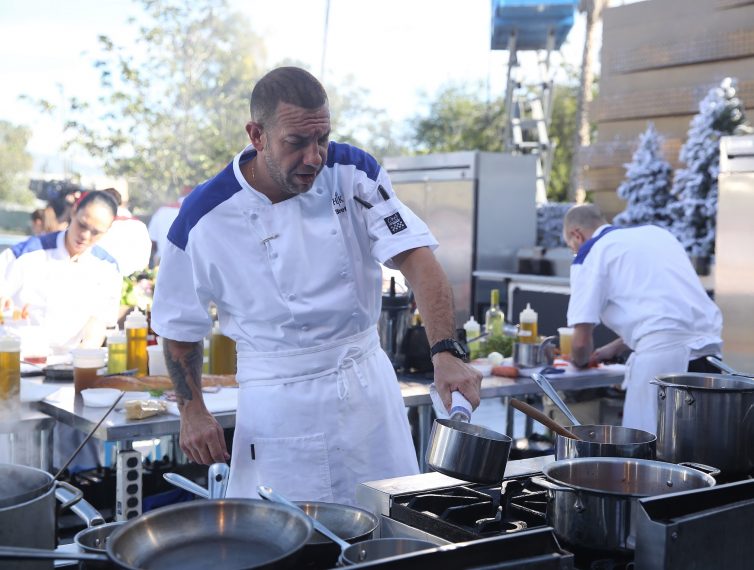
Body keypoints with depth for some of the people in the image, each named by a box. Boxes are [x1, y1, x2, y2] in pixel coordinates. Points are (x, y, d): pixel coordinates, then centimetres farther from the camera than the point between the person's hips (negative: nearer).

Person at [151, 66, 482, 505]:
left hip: (366, 383, 3)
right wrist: (192, 411, -4)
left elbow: (416, 260, -16)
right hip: (277, 400, -2)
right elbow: (180, 326, 3)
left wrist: (447, 352, -29)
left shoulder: (353, 175, -6)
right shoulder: (205, 218, -11)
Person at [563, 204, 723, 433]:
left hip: (662, 356, -7)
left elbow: (581, 342, 0)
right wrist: (615, 348, 37)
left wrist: (579, 360, 23)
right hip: (709, 348, 7)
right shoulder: (656, 233, 23)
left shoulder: (590, 253, 3)